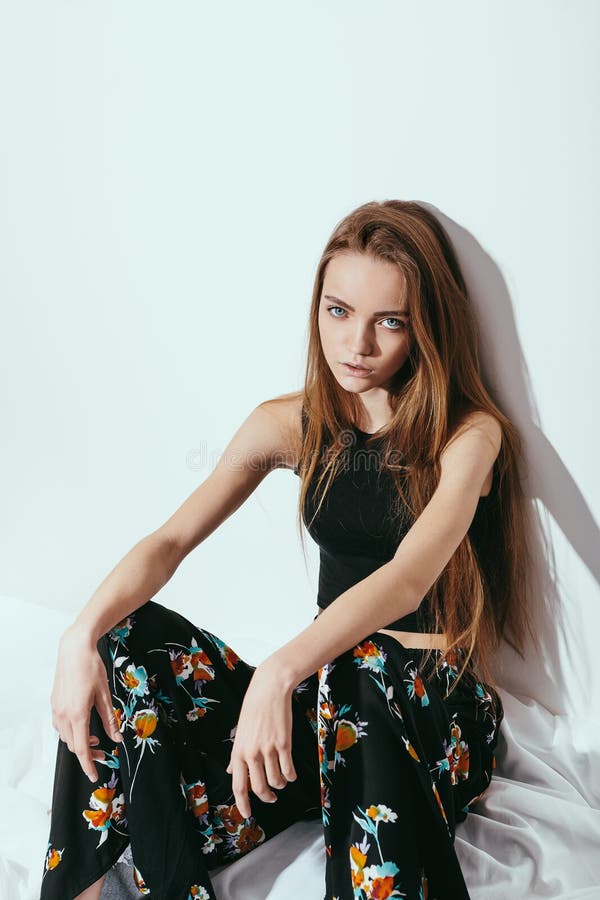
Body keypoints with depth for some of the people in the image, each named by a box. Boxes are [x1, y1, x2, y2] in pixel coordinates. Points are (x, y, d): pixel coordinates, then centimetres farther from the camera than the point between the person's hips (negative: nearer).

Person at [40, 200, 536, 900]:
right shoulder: (291, 424, 2)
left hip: (437, 704, -4)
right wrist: (83, 634, -24)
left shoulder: (469, 435, -10)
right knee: (121, 640, -14)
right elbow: (171, 541, -5)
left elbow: (409, 577, -28)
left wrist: (281, 673, -44)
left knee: (358, 673, -40)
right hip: (330, 685, 5)